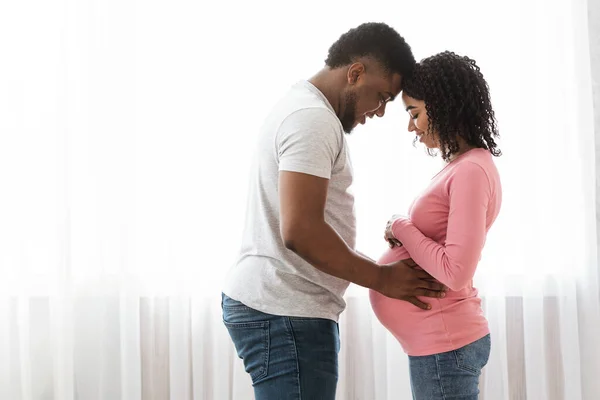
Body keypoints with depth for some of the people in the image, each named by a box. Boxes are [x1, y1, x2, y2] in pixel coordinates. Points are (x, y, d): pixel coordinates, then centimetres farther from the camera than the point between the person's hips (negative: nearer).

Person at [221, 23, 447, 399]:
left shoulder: (302, 106, 18)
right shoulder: (314, 119, -15)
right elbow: (300, 231, -24)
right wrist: (382, 277, -13)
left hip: (271, 303, 10)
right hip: (285, 312, -10)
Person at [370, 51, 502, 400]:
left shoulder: (472, 171, -17)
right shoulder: (462, 166, 11)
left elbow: (456, 272, -24)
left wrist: (401, 228, -12)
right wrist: (402, 234, -1)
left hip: (444, 345, -9)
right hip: (438, 341, 9)